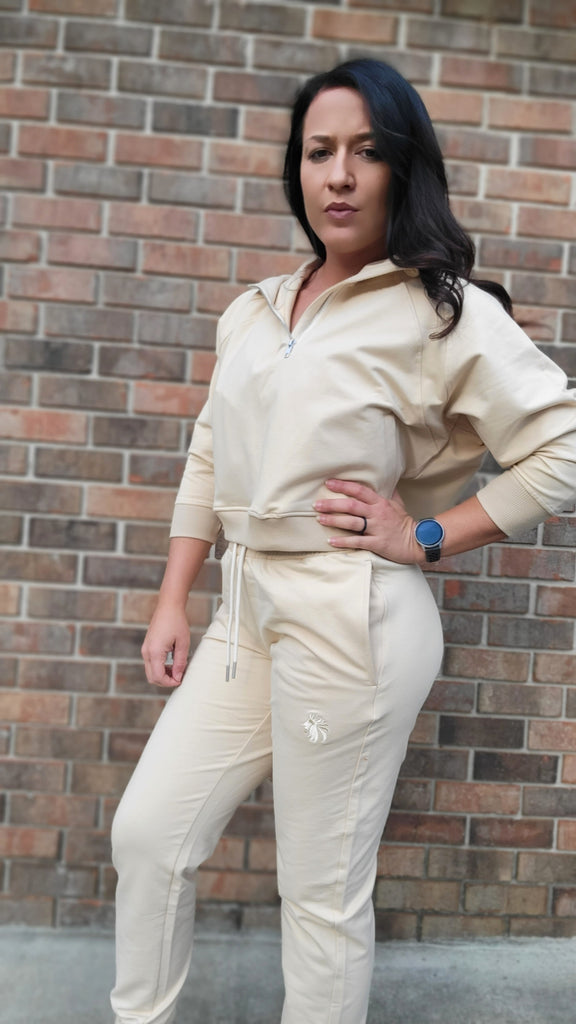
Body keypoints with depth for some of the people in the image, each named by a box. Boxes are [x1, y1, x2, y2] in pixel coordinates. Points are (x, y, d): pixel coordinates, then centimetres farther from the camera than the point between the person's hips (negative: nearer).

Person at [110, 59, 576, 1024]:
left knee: (323, 891, 6)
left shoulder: (444, 311, -7)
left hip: (351, 622, -6)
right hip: (247, 614, 7)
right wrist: (171, 605, 11)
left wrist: (423, 536, -11)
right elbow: (207, 464, 15)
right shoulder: (252, 310, 12)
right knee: (147, 833, 13)